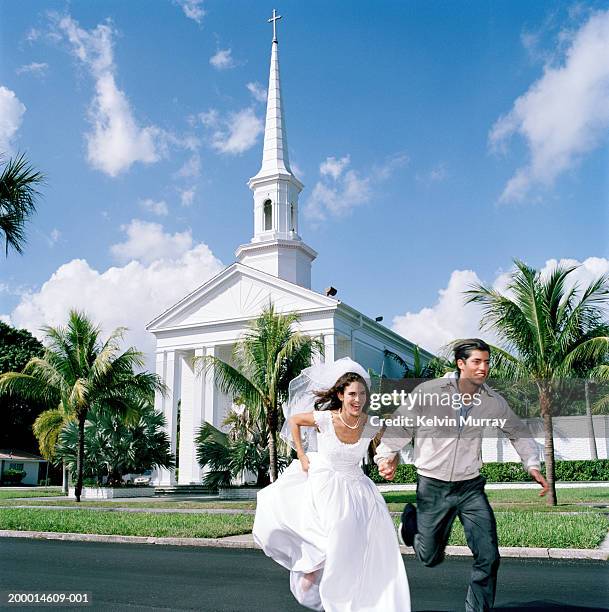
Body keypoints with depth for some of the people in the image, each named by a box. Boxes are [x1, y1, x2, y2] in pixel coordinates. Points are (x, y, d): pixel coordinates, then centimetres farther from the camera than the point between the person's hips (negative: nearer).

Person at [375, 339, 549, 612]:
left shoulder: (492, 401, -2)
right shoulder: (428, 391, -14)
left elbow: (518, 432, 14)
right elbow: (401, 425, -2)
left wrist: (532, 465, 4)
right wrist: (387, 456, -11)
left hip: (471, 487, 3)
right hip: (433, 487, -3)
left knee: (488, 558, -4)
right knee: (431, 558, 10)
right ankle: (411, 520, 41)